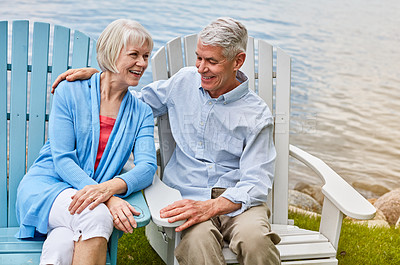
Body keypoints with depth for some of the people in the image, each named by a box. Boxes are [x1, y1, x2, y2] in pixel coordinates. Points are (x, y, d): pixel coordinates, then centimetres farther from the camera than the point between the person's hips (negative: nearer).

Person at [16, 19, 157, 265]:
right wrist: (108, 199, -26)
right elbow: (62, 159, -9)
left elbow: (147, 166, -7)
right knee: (97, 216, -36)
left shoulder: (141, 113, 9)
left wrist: (109, 187, -31)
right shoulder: (70, 92, -1)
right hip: (46, 185, -1)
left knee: (65, 244, -36)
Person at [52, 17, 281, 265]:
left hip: (236, 200, -1)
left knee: (254, 239, -36)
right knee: (198, 240, -35)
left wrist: (211, 207, -27)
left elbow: (256, 182, -10)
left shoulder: (257, 114, -4)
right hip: (187, 195, 2)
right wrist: (95, 75, 11)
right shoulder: (185, 81, 10)